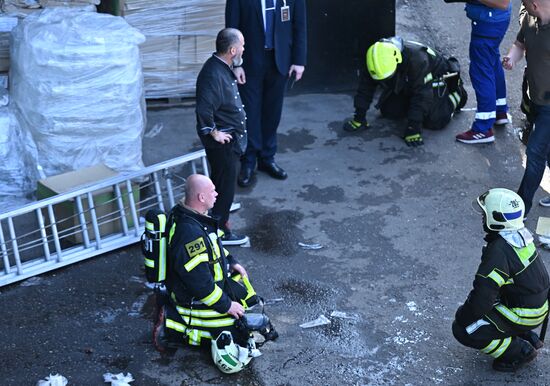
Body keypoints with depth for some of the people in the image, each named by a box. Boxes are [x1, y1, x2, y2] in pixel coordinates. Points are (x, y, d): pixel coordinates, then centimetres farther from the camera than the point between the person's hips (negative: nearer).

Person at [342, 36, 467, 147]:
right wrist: (359, 118, -16)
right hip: (407, 85, 6)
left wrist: (413, 129, -41)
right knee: (388, 110, -3)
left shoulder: (417, 59, -42)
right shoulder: (374, 61, -27)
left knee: (434, 121, -17)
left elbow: (421, 95, -40)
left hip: (434, 77, -5)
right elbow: (365, 88, -16)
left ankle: (457, 94, 10)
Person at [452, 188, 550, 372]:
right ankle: (529, 338, 20)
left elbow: (483, 295, -28)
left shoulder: (499, 250, -29)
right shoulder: (521, 234, -1)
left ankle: (519, 352, 1)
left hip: (524, 314, -9)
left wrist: (462, 317, -11)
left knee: (463, 329, -9)